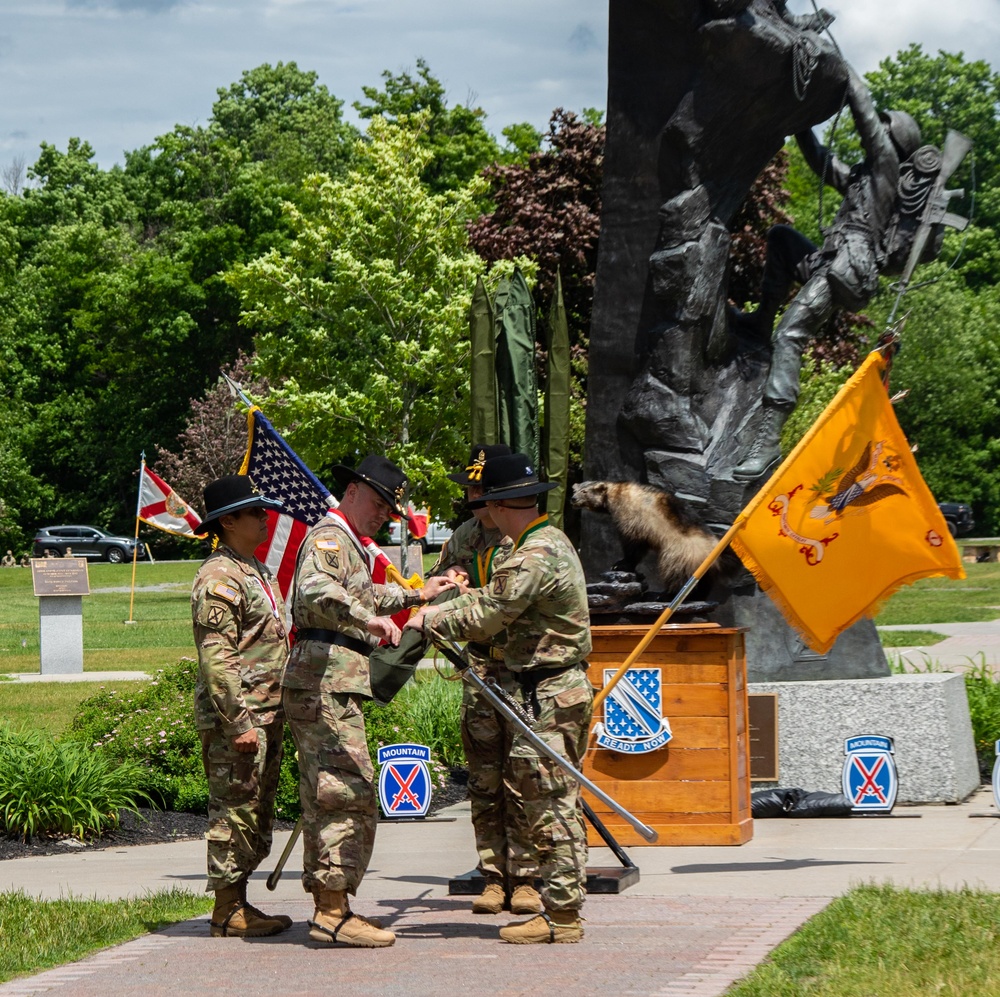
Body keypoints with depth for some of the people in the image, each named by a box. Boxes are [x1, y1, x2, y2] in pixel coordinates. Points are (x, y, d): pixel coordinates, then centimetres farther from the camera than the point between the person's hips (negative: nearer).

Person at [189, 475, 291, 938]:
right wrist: (239, 722, -23)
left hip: (266, 715, 10)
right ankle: (226, 913, 0)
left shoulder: (255, 571, 18)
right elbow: (216, 658, -20)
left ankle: (240, 905, 19)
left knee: (256, 812, 13)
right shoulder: (218, 578, -13)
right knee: (235, 809, -5)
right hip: (236, 717, -10)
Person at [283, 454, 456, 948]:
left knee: (326, 799, 12)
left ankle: (328, 908, 16)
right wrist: (368, 618, -42)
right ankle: (334, 912, -15)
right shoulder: (329, 538, -9)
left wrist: (413, 595, 45)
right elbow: (314, 592, -31)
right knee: (348, 796, -13)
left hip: (331, 688, 11)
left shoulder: (350, 545, 25)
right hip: (325, 684, -11)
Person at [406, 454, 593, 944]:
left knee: (548, 804, -7)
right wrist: (437, 609, 15)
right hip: (565, 687, 11)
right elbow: (493, 597, 21)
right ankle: (561, 910, 15)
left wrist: (430, 622, -3)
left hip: (548, 695, -11)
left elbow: (486, 615, -17)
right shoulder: (553, 542, 15)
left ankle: (560, 916, -4)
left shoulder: (535, 557, -19)